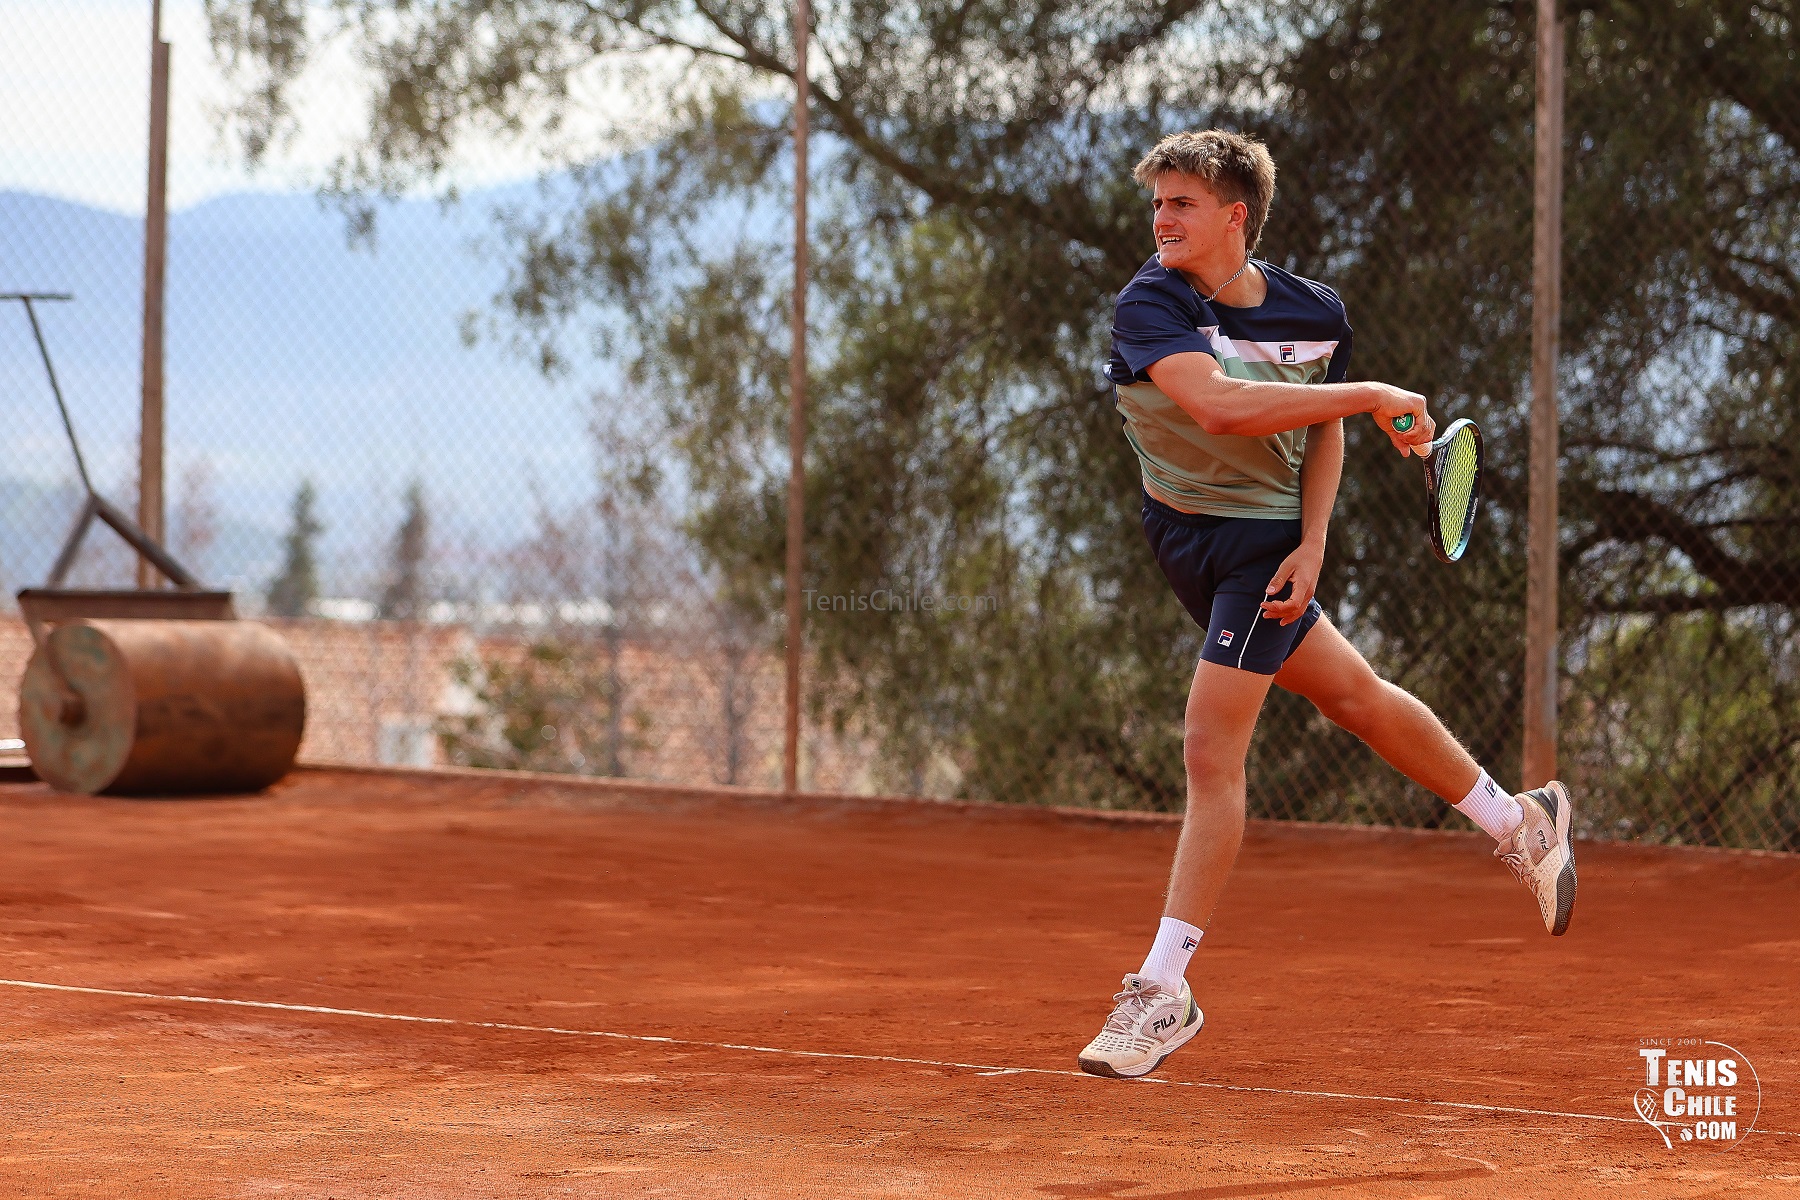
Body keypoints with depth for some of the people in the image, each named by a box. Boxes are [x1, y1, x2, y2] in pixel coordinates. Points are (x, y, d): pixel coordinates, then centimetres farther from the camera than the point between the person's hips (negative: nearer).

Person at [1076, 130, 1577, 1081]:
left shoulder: (1315, 313, -12)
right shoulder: (1149, 305, -18)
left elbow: (1320, 431, 5)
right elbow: (1217, 403, -34)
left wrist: (1312, 543, -8)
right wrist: (1370, 397, -32)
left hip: (1262, 541, -2)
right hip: (1181, 530, 3)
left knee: (1211, 752, -10)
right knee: (1352, 693, 15)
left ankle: (1163, 990, -2)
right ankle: (1521, 826, 36)